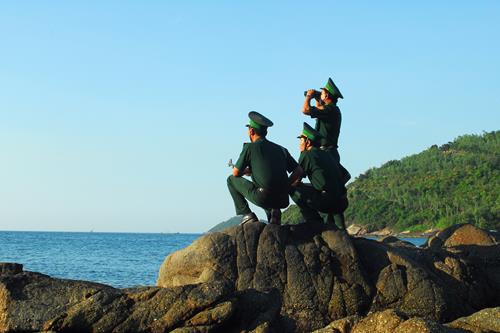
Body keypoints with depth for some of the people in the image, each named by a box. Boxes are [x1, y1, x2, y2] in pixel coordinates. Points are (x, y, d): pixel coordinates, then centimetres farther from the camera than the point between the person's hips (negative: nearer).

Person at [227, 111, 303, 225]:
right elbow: (298, 171, 13)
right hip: (283, 201, 5)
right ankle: (273, 211, 11)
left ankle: (247, 214, 7)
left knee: (232, 180, 18)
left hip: (263, 197, -5)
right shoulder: (281, 149, 17)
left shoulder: (249, 147, 2)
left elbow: (236, 173, 6)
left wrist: (247, 171, 27)